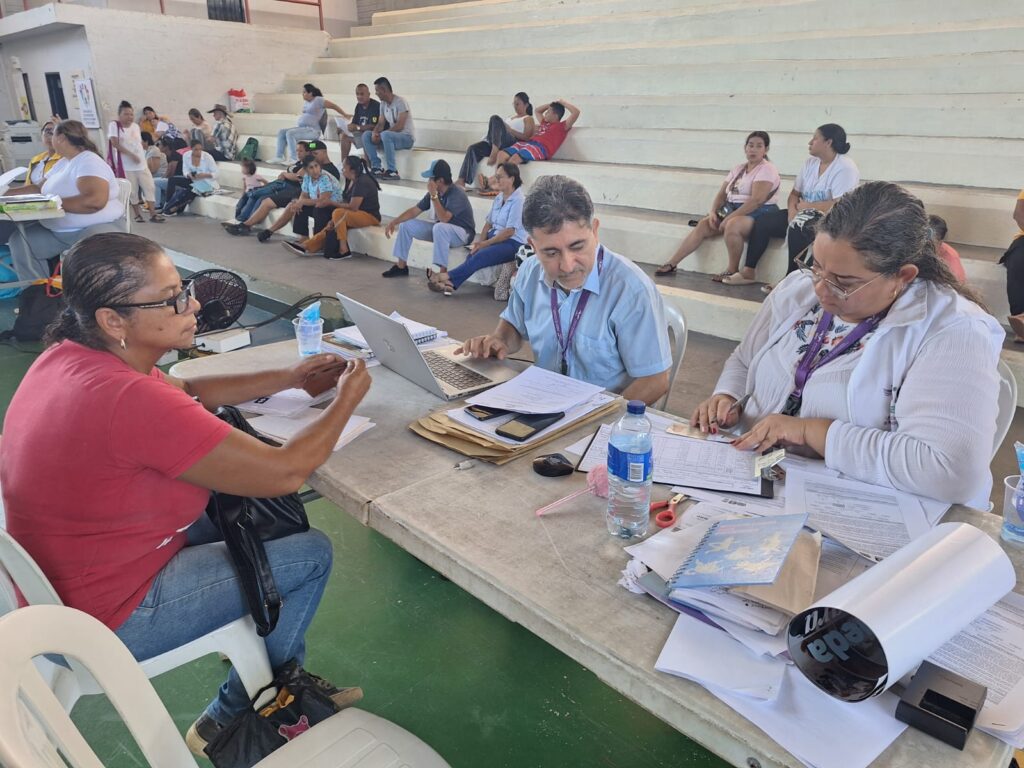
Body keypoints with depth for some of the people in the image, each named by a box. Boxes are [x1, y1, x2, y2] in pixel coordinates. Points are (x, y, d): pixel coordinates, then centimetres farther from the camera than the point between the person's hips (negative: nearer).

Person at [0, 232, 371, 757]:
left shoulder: (71, 356, -6)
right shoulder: (128, 399, -35)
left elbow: (188, 392, 10)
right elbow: (285, 472, -28)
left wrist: (289, 378, 0)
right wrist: (347, 399, -12)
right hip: (107, 617, -9)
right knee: (312, 554, 1)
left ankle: (279, 676, 29)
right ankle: (229, 722, 22)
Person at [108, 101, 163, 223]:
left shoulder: (136, 126, 12)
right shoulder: (114, 125, -5)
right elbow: (115, 143, -14)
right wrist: (131, 154, -21)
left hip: (142, 164, 5)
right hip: (126, 166, -5)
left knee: (150, 187, -2)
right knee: (133, 191, 1)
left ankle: (153, 214, -1)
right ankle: (137, 214, 12)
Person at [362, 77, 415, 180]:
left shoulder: (400, 102, -16)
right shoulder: (383, 104, 8)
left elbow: (399, 126, -24)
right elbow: (381, 123, 8)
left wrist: (380, 134, -23)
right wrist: (375, 132, -15)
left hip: (407, 137, -8)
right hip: (391, 135, 8)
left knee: (385, 135, -37)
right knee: (366, 136, -6)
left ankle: (392, 172, -31)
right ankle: (377, 168, -10)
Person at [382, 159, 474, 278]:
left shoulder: (457, 194, -25)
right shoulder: (434, 192, -3)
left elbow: (444, 218, -37)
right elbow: (414, 210, 4)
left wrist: (433, 196, -34)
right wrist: (394, 222, -5)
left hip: (462, 232, -8)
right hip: (440, 230, 8)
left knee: (439, 228, -41)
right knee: (406, 224, 3)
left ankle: (442, 273, -37)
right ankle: (401, 266, 9)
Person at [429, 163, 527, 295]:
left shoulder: (519, 200, -13)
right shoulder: (499, 198, 13)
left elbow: (510, 231, -18)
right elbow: (489, 223, 14)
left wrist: (485, 243, -17)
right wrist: (479, 241, -4)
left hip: (513, 243, -7)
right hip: (495, 237, 7)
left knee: (480, 256, -29)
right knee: (472, 254, -21)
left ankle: (448, 278, -30)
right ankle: (450, 284, -34)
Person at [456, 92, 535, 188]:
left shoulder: (528, 119, 15)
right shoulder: (511, 118, 38)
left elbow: (527, 137, -2)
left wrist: (509, 130, -10)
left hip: (512, 143, -7)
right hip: (493, 143, 7)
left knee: (495, 119, -29)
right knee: (473, 148, -18)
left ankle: (494, 153, -41)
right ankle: (461, 181, -28)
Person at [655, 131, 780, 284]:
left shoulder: (767, 169, -9)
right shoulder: (738, 169, 15)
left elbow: (757, 200, -22)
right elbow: (721, 194, 13)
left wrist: (729, 218, -25)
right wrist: (713, 212, -8)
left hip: (757, 214, -7)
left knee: (732, 226, -38)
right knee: (703, 225, -11)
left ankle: (732, 271, -20)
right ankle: (671, 264, -9)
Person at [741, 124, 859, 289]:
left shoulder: (845, 168, -14)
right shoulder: (811, 162, 10)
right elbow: (794, 193, 11)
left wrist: (806, 205, -13)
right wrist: (792, 210, -12)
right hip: (805, 216, 8)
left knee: (798, 229, -36)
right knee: (762, 222, -4)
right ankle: (748, 271, -4)